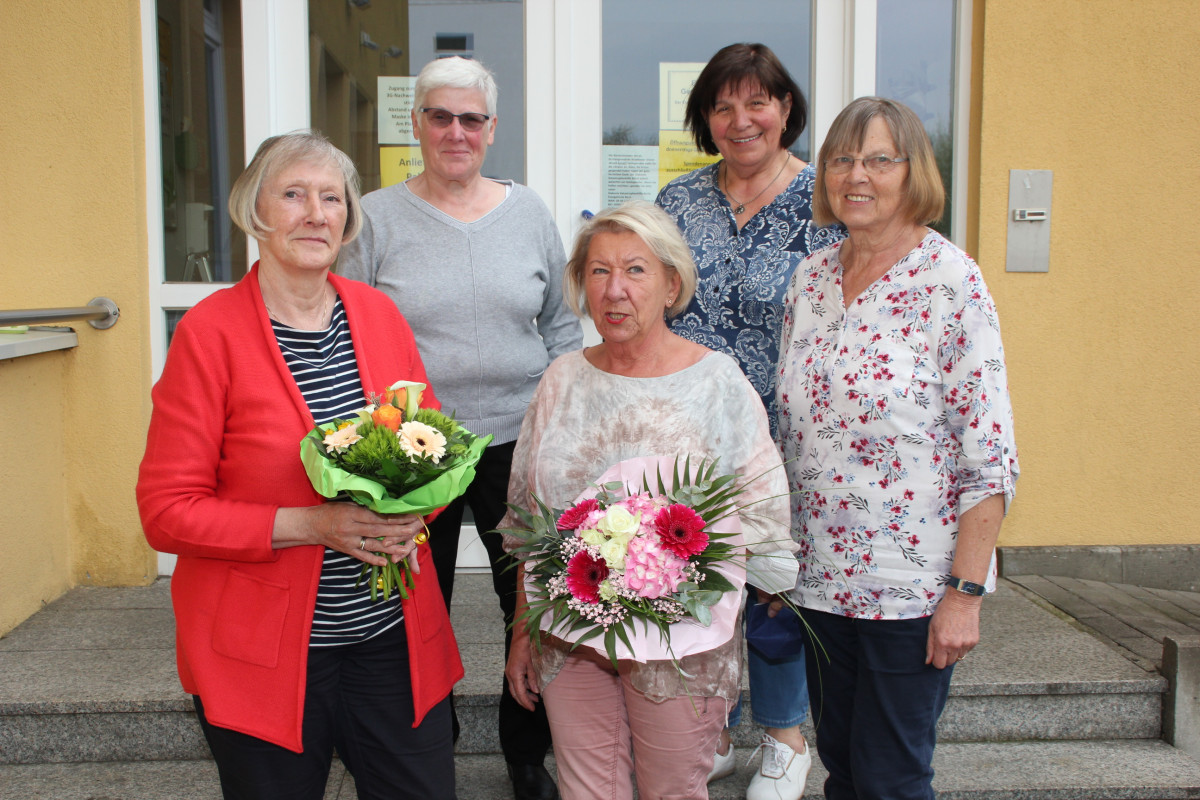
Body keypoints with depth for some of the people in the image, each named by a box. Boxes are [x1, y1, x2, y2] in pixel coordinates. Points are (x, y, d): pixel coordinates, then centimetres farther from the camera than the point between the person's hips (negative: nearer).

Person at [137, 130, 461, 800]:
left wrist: (410, 513, -8)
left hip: (395, 636, 4)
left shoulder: (379, 312, 4)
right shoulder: (209, 332, -10)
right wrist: (311, 524, -20)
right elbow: (167, 511, -10)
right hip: (265, 652, -3)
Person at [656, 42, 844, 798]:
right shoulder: (679, 200, 8)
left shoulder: (824, 201, -4)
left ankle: (785, 737, 31)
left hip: (779, 437, -3)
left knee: (776, 583, 8)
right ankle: (712, 735, 32)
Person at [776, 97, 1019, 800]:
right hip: (821, 576, 5)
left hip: (912, 584, -5)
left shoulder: (951, 281, -12)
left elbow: (991, 459, -14)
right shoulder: (811, 279, 5)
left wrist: (965, 593, -17)